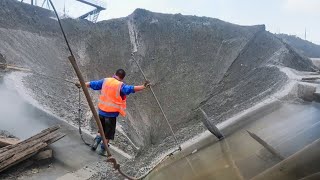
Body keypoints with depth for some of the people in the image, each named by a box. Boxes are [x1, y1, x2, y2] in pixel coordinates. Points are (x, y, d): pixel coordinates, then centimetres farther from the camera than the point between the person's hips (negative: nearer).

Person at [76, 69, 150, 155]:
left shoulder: (105, 81, 2)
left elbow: (91, 84, 13)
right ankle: (103, 150, 22)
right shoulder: (120, 85, -15)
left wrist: (81, 84, 27)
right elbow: (132, 89, -30)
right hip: (111, 113, -5)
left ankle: (96, 140, 15)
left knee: (101, 129, 29)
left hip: (101, 110, 5)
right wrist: (143, 86, -35)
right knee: (108, 133, 13)